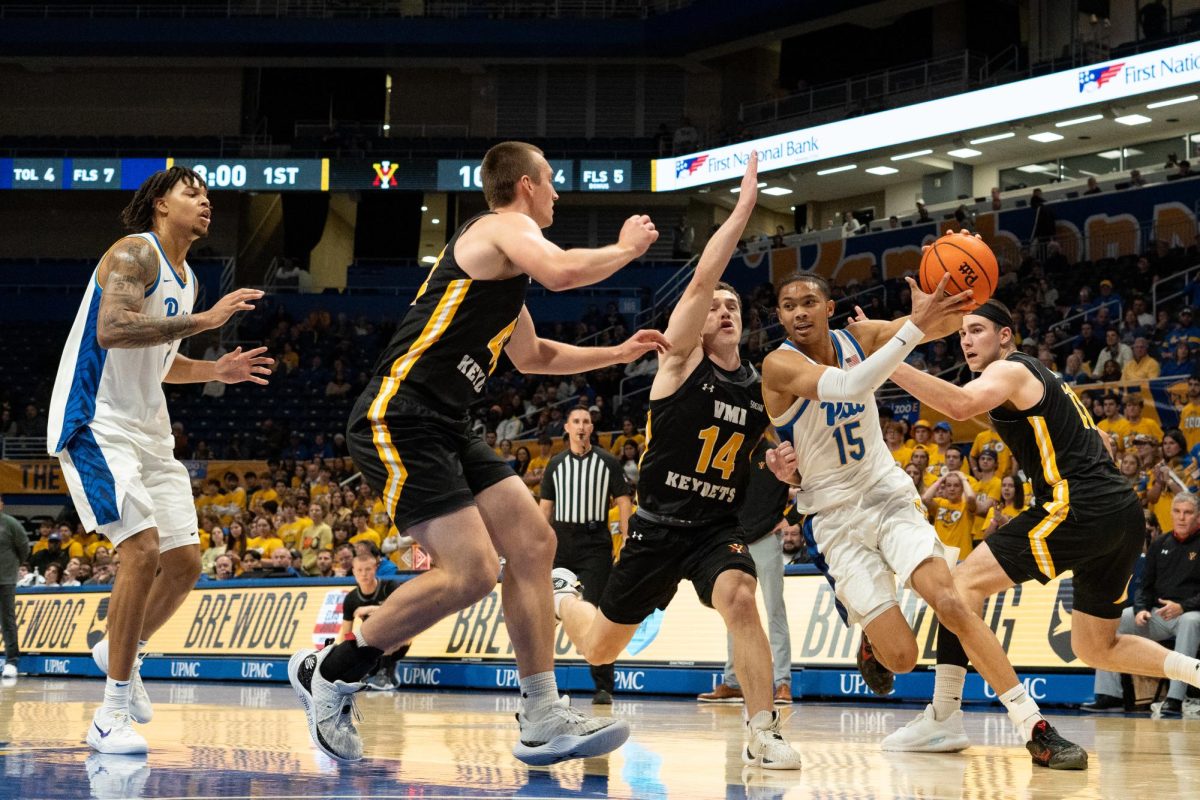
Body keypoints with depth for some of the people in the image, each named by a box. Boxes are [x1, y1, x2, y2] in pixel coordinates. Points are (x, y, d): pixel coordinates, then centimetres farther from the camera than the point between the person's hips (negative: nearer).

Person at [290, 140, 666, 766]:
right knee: (471, 572, -17)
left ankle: (543, 720, 4)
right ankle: (331, 673, -1)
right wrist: (625, 248, -8)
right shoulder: (506, 226, -4)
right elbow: (560, 272, -26)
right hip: (398, 417, -10)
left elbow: (533, 356, 40)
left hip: (445, 428, 10)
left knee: (534, 544, 3)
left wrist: (618, 353, 35)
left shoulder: (503, 263, 25)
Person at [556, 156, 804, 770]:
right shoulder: (681, 359, -8)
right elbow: (701, 280, -23)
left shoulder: (763, 385, 4)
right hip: (659, 526, -2)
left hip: (721, 527, 2)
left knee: (739, 598, -32)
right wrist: (743, 208, -27)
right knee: (598, 648, 10)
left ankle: (764, 734, -26)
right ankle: (563, 593, 47)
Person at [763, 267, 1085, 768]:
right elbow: (850, 386, -36)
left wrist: (955, 295, -28)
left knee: (949, 600, -21)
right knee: (901, 657, -10)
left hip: (888, 495, 3)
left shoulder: (858, 337, -1)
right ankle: (871, 641, 30)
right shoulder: (780, 364, -18)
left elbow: (942, 325, -4)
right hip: (834, 517, -3)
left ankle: (1035, 728, -22)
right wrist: (915, 326, -42)